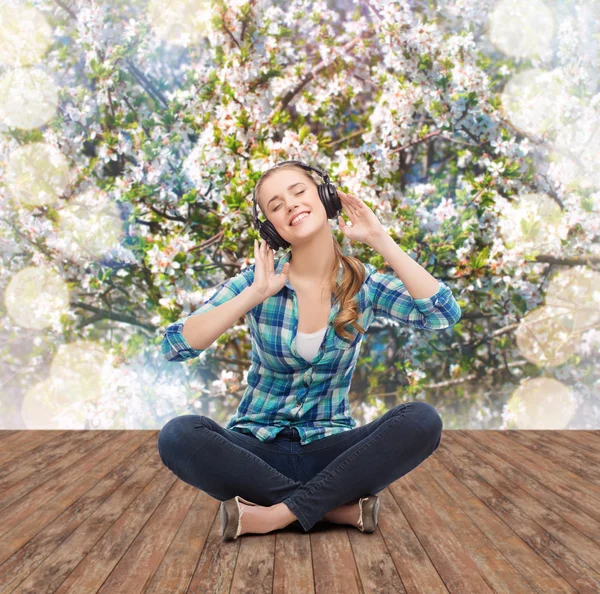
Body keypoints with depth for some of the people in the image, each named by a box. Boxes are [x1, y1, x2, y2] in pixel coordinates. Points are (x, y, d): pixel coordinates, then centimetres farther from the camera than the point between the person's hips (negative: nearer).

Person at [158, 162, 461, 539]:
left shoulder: (364, 283, -2)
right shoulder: (258, 280, -6)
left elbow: (445, 314, -18)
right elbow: (174, 346, -16)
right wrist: (254, 295, -22)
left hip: (328, 449, 1)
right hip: (257, 447, 0)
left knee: (422, 420, -26)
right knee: (179, 436, -31)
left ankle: (277, 514, -24)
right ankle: (340, 506, -22)